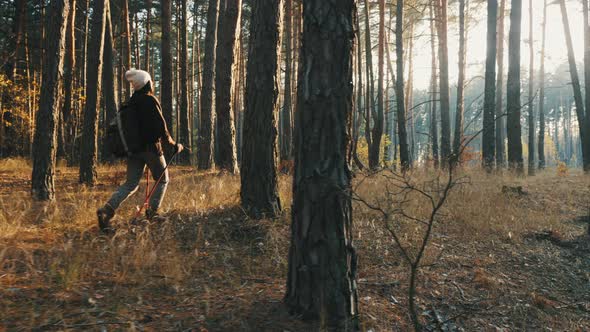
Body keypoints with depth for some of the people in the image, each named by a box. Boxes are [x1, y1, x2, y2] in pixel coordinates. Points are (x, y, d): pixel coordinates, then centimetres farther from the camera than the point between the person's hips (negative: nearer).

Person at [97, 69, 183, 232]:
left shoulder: (130, 103, 12)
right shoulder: (150, 101, -10)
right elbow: (160, 127, -14)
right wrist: (173, 145, -4)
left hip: (133, 149, 6)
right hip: (151, 147, -6)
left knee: (131, 184, 6)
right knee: (162, 180, 13)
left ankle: (107, 209, -11)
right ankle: (152, 211, 6)